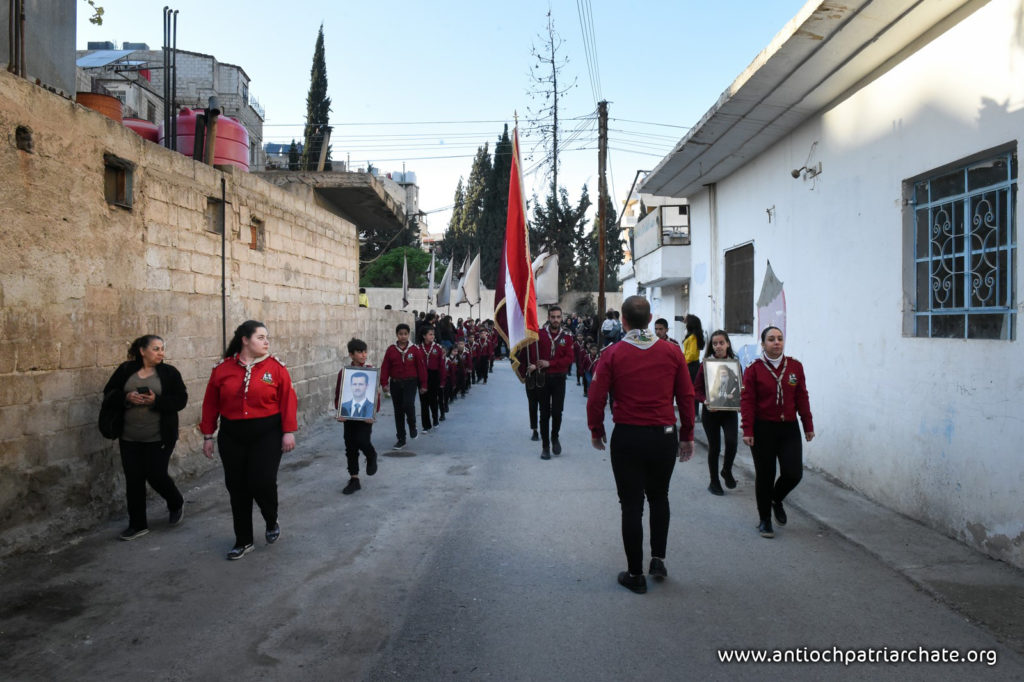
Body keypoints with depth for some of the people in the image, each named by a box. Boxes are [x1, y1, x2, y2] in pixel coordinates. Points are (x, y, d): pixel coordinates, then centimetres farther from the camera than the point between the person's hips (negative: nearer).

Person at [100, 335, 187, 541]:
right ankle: (137, 524, 19)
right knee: (133, 479, 6)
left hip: (159, 438, -3)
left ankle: (177, 504, 29)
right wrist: (127, 397, -16)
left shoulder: (169, 372, -2)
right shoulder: (126, 370, 3)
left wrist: (156, 401, -21)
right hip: (129, 438, 3)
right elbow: (109, 393, 4)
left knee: (156, 475, -2)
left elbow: (181, 400, -7)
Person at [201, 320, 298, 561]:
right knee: (237, 488, 8)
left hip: (267, 434, -2)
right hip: (232, 436, 3)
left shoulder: (275, 367, -4)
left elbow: (287, 401, -6)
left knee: (262, 482, -10)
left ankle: (272, 522, 23)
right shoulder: (222, 369, 2)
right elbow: (211, 404, 5)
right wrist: (208, 435, 5)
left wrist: (289, 431, -10)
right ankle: (244, 541, 24)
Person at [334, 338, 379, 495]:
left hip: (366, 416, -2)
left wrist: (373, 413, -16)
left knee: (362, 441, -18)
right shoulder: (343, 372, -1)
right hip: (348, 416, 2)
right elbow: (338, 395, 4)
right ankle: (354, 480, 21)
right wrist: (339, 412, -10)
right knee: (350, 449, 7)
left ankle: (372, 456, 17)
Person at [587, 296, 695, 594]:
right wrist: (687, 435, 12)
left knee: (631, 505, 7)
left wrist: (596, 431, 7)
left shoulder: (612, 354, -7)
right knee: (659, 497, 24)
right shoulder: (672, 351, -1)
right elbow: (687, 396, 2)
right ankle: (658, 559, 22)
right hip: (664, 436, 2)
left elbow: (596, 397, -8)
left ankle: (635, 574, 16)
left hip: (627, 437, -2)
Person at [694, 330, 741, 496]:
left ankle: (727, 471, 14)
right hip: (710, 412, -1)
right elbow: (697, 389, -3)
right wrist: (705, 401, -21)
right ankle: (714, 482, 25)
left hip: (729, 411, 1)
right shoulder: (705, 364, -3)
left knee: (731, 441, -17)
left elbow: (741, 387, 7)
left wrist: (738, 398, -14)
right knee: (714, 447, 7)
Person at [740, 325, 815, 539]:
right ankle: (765, 520, 21)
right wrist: (748, 431, -12)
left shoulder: (795, 366, 4)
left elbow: (802, 398, 9)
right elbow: (747, 401, -7)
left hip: (789, 428, 3)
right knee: (764, 475, 5)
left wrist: (808, 426, 9)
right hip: (763, 429, -3)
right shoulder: (754, 369, -5)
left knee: (793, 473, -4)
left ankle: (776, 500, 29)